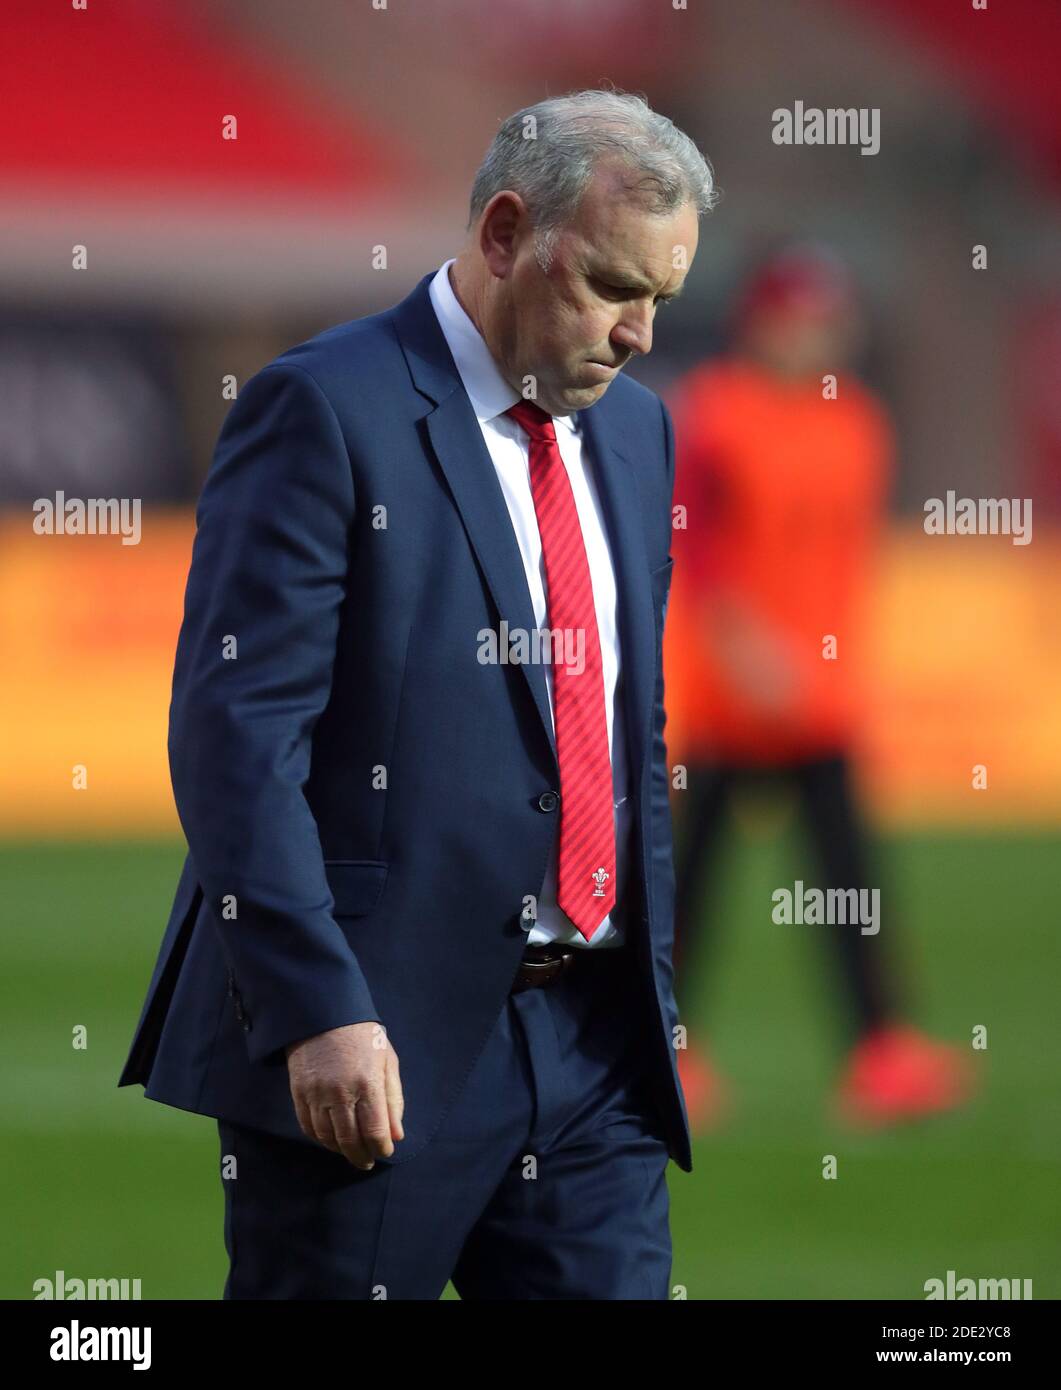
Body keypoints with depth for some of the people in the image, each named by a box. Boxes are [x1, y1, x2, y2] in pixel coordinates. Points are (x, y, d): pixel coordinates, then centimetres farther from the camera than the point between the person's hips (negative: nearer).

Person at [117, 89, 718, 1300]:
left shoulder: (634, 429, 15)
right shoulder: (326, 410, -9)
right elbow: (235, 733, -15)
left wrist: (648, 984, 17)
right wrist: (317, 1012, -22)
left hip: (595, 1040, 7)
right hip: (381, 1041, -6)